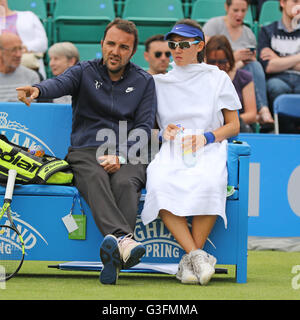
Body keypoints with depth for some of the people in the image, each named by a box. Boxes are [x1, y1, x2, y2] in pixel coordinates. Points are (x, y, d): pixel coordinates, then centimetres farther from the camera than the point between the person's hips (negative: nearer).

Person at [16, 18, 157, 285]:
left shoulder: (144, 81, 16)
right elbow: (60, 83, -10)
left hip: (127, 155, 1)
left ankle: (113, 262, -51)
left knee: (125, 183, -34)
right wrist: (38, 89, -36)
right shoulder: (85, 72, 13)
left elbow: (145, 127, 6)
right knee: (95, 179, -36)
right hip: (85, 150, -1)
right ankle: (123, 240, -61)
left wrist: (120, 155, -12)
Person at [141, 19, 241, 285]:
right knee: (159, 184, -35)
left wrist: (207, 137, -5)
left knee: (209, 183, -39)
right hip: (171, 152, 2)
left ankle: (190, 260, -30)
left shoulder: (217, 79, 15)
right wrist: (164, 132, 1)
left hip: (208, 151, -2)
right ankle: (197, 256, -36)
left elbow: (234, 126, 13)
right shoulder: (159, 83, 22)